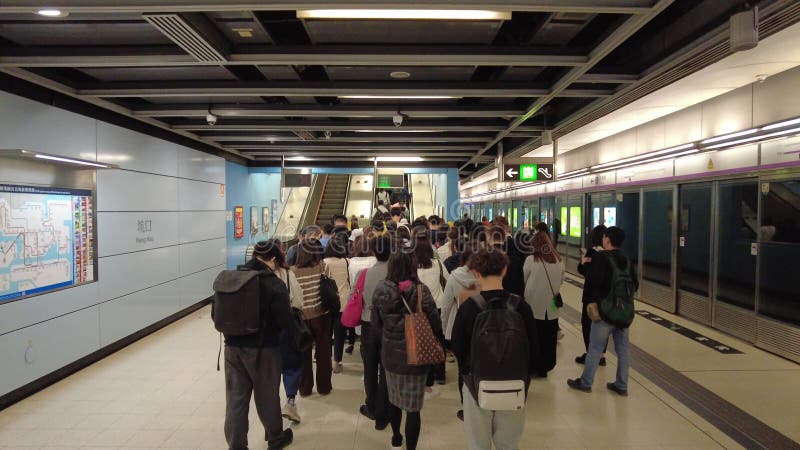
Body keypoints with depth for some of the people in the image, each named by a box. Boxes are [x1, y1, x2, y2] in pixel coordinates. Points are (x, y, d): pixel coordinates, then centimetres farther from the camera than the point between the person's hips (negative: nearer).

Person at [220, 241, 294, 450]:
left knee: (235, 398, 11)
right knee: (267, 397, 14)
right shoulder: (274, 284, -16)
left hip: (233, 347, 4)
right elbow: (285, 321, -17)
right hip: (263, 348, -4)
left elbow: (216, 314, 7)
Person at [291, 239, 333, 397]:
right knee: (323, 352, 15)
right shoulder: (321, 267, -13)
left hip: (301, 317, 0)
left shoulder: (292, 271, -13)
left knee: (304, 353, 16)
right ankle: (323, 387, 25)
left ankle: (305, 388, 26)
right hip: (321, 315, 0)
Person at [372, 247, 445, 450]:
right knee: (413, 407, 8)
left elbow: (376, 326, -1)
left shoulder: (380, 290, -9)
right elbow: (435, 325, -14)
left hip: (390, 355, 4)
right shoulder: (421, 291, -18)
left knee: (394, 400, 25)